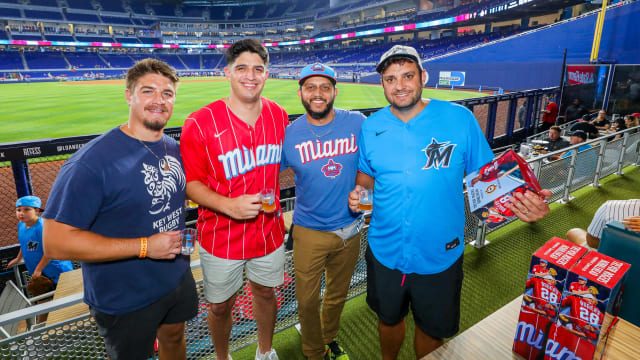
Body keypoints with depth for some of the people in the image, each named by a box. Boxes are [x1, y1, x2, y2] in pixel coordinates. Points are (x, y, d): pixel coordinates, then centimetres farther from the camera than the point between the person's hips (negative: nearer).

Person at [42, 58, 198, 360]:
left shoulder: (174, 149, -3)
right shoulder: (92, 161, -26)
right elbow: (56, 242, -25)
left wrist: (179, 241, 3)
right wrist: (144, 247, -27)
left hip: (177, 277, 6)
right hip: (125, 301, -5)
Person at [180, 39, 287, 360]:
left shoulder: (278, 115, -3)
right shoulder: (200, 123, -16)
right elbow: (189, 181, -12)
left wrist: (272, 199, 9)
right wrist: (228, 205, -26)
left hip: (269, 231, 4)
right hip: (221, 237, -3)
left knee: (265, 293, 23)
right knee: (221, 306, 17)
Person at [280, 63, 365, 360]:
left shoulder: (358, 123, -7)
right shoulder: (288, 134, -9)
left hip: (349, 229, 2)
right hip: (309, 232, -1)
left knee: (337, 295, 23)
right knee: (308, 301, 11)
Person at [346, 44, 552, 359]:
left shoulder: (460, 118, -12)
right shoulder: (371, 126, -4)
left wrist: (522, 200, -25)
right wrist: (358, 191, -12)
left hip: (439, 256, -2)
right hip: (385, 251, 3)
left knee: (431, 330, 22)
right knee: (389, 319, 27)